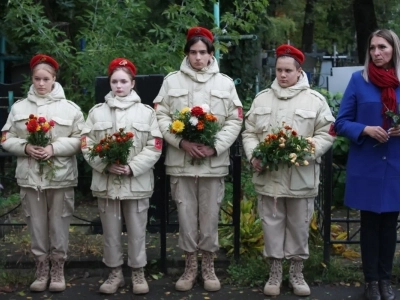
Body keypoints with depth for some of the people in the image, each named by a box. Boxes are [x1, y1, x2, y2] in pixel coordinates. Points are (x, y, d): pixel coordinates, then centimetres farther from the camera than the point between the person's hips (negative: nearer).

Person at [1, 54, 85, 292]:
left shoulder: (70, 108, 1)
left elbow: (79, 140, -3)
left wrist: (54, 148, -16)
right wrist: (25, 147, -12)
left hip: (60, 177, -2)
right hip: (30, 176, 2)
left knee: (59, 226, 6)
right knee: (37, 225, 8)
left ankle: (58, 269, 20)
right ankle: (42, 269, 21)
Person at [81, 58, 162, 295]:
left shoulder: (146, 112, 3)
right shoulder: (97, 112, 6)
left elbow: (154, 148, -2)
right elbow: (87, 145, 1)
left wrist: (132, 167, -14)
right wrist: (106, 165, -15)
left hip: (137, 182, -1)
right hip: (106, 182, 1)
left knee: (137, 231, 6)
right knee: (111, 231, 9)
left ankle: (138, 273, 21)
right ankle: (116, 273, 23)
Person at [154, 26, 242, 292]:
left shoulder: (225, 83, 6)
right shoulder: (172, 80, 5)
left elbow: (235, 121, 3)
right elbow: (161, 117, -1)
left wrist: (215, 147, -11)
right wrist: (182, 142, -14)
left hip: (214, 161, 0)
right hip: (180, 160, 0)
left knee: (210, 216, 7)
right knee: (186, 215, 7)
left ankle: (208, 266, 22)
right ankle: (190, 265, 22)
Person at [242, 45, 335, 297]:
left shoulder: (315, 99, 0)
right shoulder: (262, 99, 9)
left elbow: (326, 134, -2)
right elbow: (250, 132, 10)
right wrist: (254, 156, -6)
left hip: (301, 177, -2)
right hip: (268, 175, 2)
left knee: (299, 226, 8)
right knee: (272, 224, 8)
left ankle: (297, 273, 23)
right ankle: (275, 272, 21)